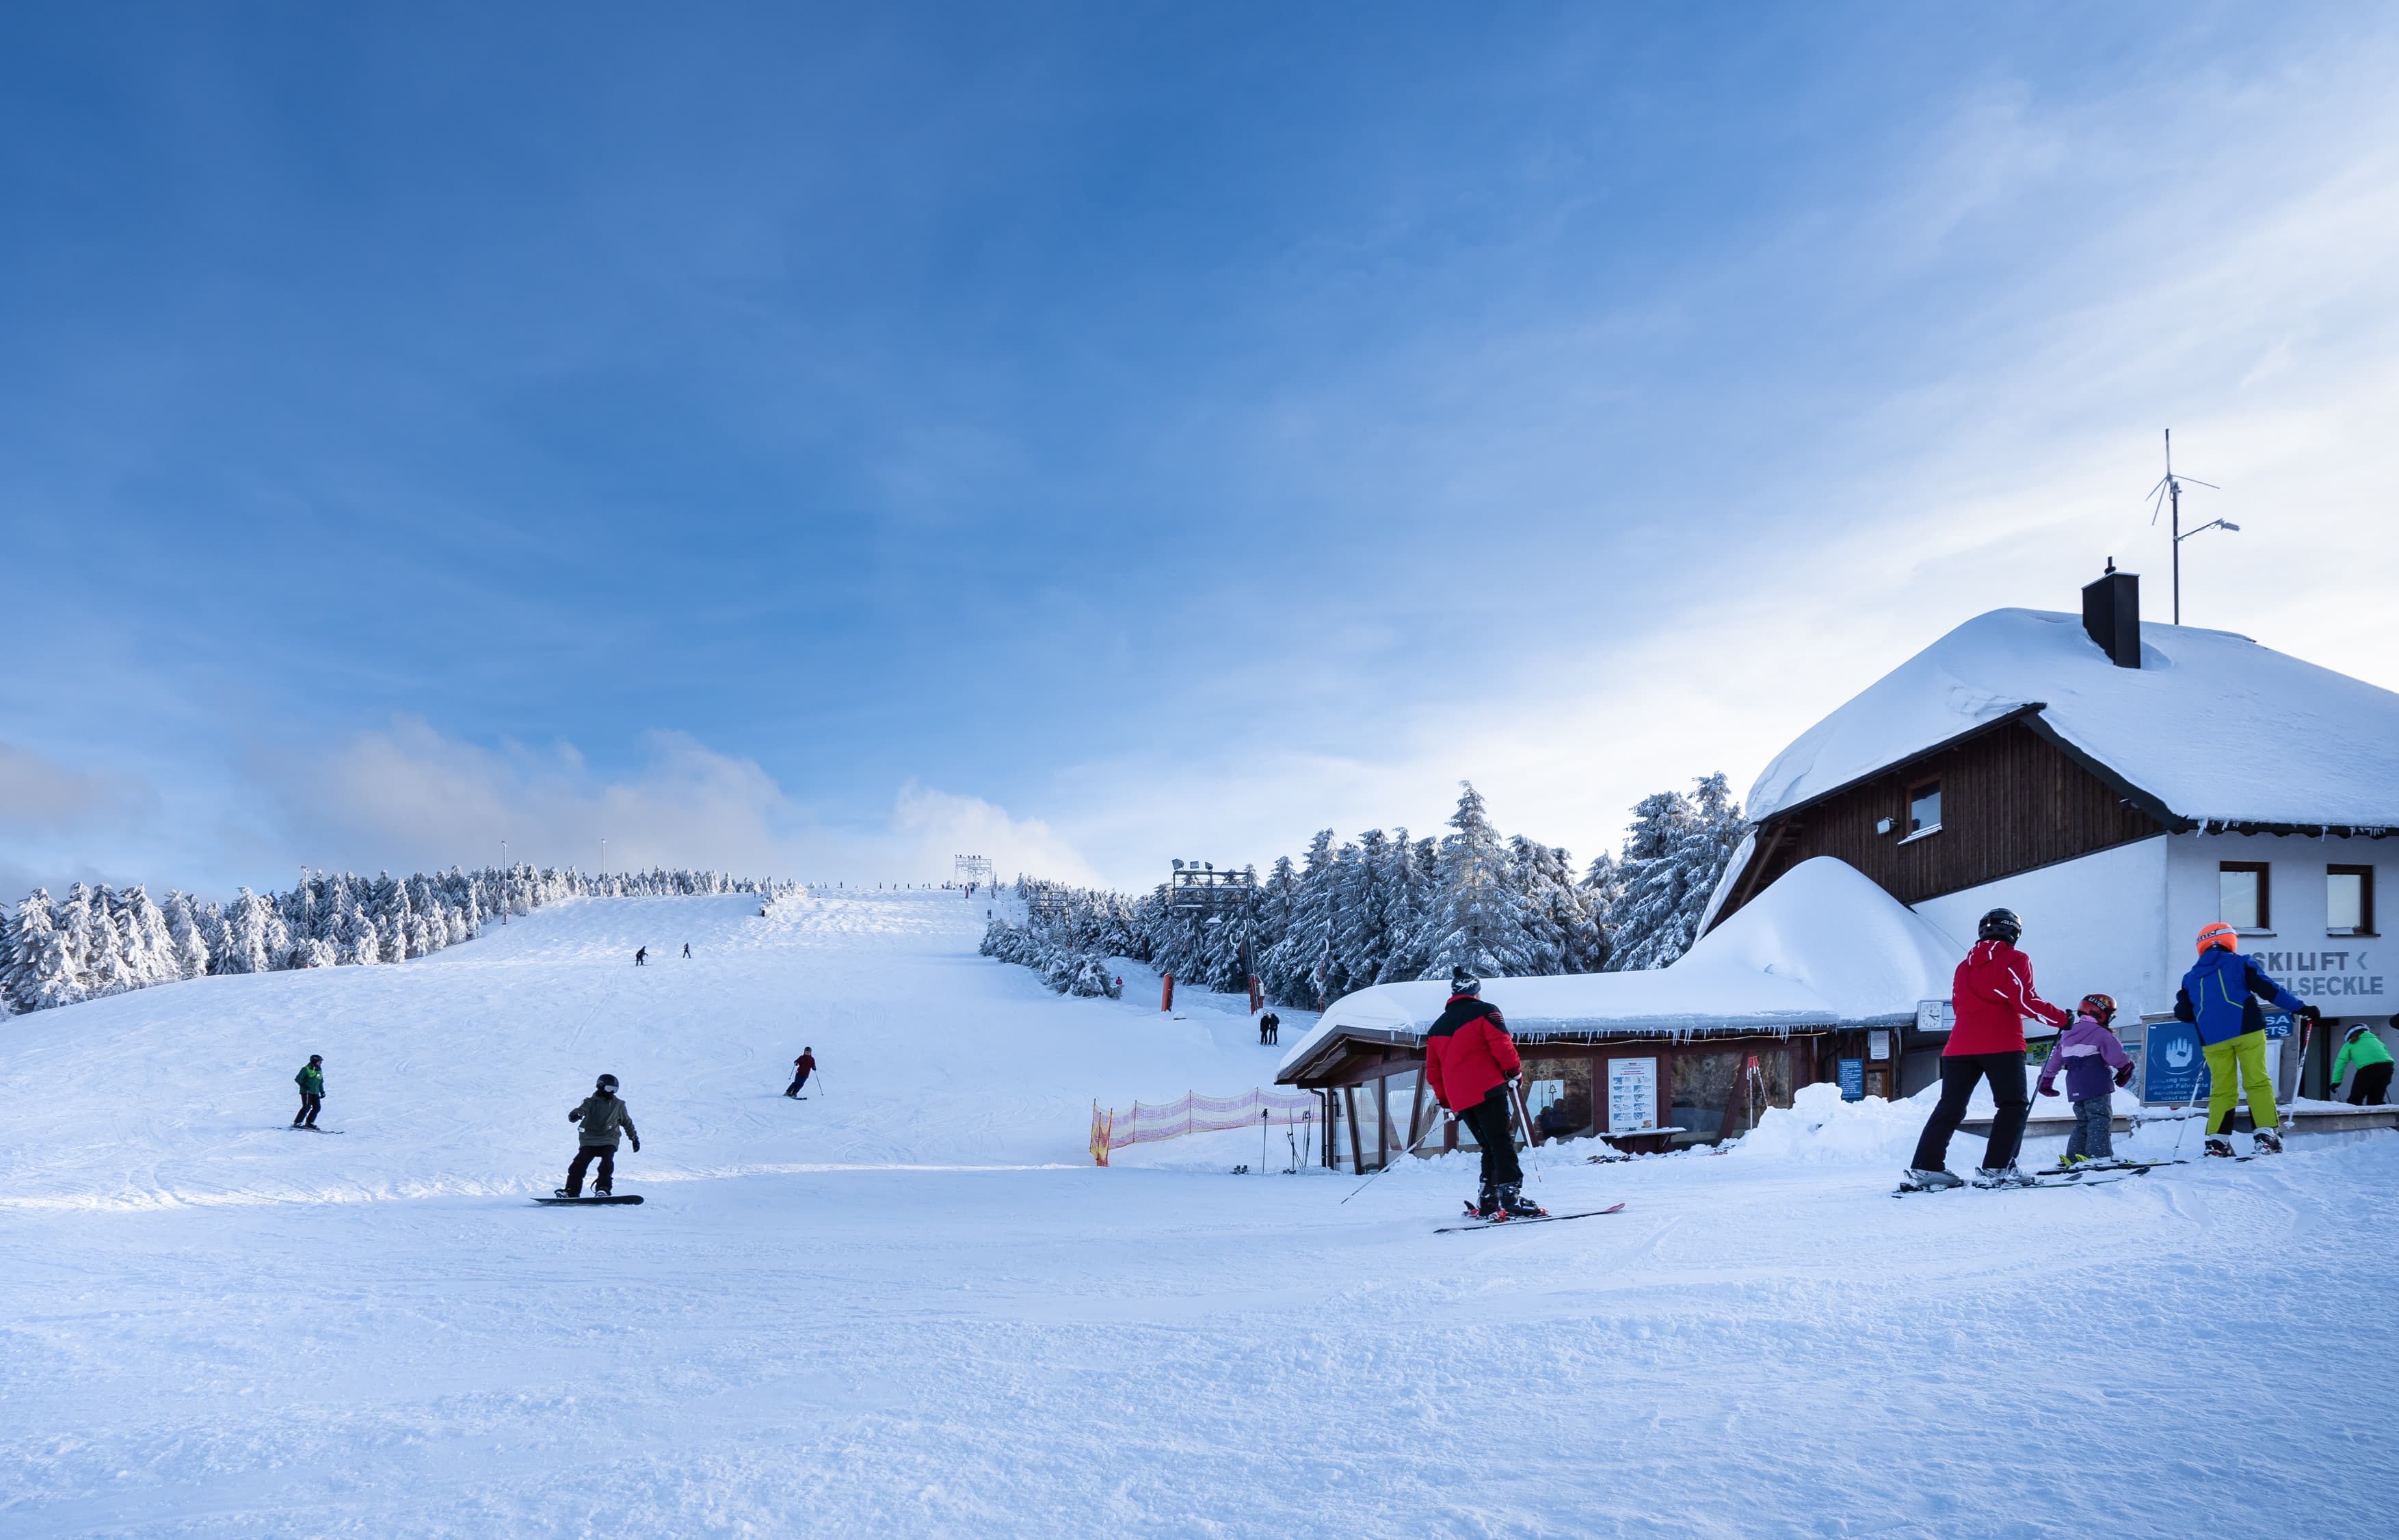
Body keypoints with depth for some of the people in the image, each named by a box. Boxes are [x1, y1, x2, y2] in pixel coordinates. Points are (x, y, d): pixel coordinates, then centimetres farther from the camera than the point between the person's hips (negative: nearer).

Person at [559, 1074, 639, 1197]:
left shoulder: (618, 1105, 11)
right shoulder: (591, 1102, 3)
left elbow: (627, 1123, 24)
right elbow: (581, 1109, -18)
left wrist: (634, 1138, 29)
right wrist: (575, 1115, -42)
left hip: (609, 1141, 1)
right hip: (589, 1140, -1)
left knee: (607, 1162, -24)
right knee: (580, 1163, -15)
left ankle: (603, 1189, -23)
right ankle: (571, 1191, -9)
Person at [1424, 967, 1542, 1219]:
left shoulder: (1437, 1027, 22)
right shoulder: (1485, 1011, 3)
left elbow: (1433, 1071, 21)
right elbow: (1501, 1044, -11)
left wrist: (1446, 1101, 25)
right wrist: (1514, 1071, 2)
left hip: (1459, 1099, 6)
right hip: (1488, 1091, -6)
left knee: (1490, 1147, 14)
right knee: (1503, 1143, -9)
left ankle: (1487, 1201, 7)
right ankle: (1512, 1197, -21)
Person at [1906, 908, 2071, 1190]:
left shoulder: (1964, 966, 20)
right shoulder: (2015, 960, 2)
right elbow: (2025, 1001, -8)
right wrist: (2061, 1019, 0)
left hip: (1960, 1045, 6)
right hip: (2002, 1045, -5)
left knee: (1950, 1107, 6)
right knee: (2013, 1105, 2)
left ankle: (1925, 1167, -1)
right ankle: (1997, 1169, -10)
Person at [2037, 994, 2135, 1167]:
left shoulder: (2067, 1035, 14)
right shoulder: (2101, 1034, -8)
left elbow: (2054, 1058, 18)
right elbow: (2117, 1056, -8)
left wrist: (2046, 1080, 26)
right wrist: (2126, 1068, 14)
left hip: (2075, 1088, 7)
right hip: (2097, 1087, -7)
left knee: (2083, 1121, 14)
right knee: (2100, 1120, -9)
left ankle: (2072, 1157, 8)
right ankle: (2099, 1155, -21)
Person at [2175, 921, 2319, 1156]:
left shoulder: (2191, 977, 17)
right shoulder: (2239, 963, 8)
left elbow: (2182, 1014, 15)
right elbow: (2269, 989, 0)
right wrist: (2302, 1008, 6)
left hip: (2212, 1039, 3)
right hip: (2246, 1031, -3)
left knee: (2222, 1089, 8)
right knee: (2258, 1082, 0)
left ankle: (2217, 1140, -1)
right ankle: (2266, 1134, -11)